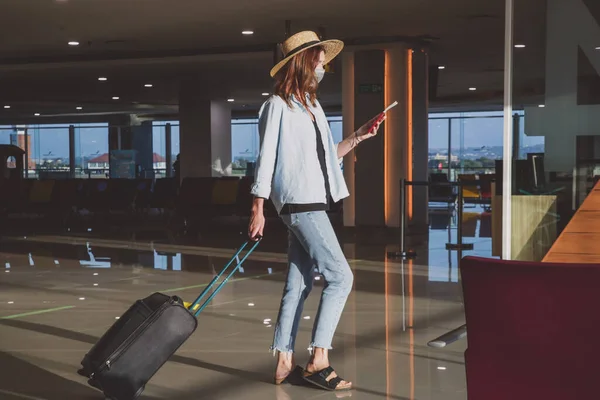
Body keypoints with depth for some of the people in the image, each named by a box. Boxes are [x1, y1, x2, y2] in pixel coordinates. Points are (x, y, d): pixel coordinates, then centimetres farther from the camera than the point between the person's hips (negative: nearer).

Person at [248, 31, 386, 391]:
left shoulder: (313, 106, 19)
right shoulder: (278, 106, -6)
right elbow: (267, 159, -8)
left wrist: (358, 137, 16)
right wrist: (258, 210, -10)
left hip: (314, 204, 8)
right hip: (299, 203, -8)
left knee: (299, 285, 8)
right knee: (341, 276, -12)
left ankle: (285, 363, 13)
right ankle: (319, 361, -9)